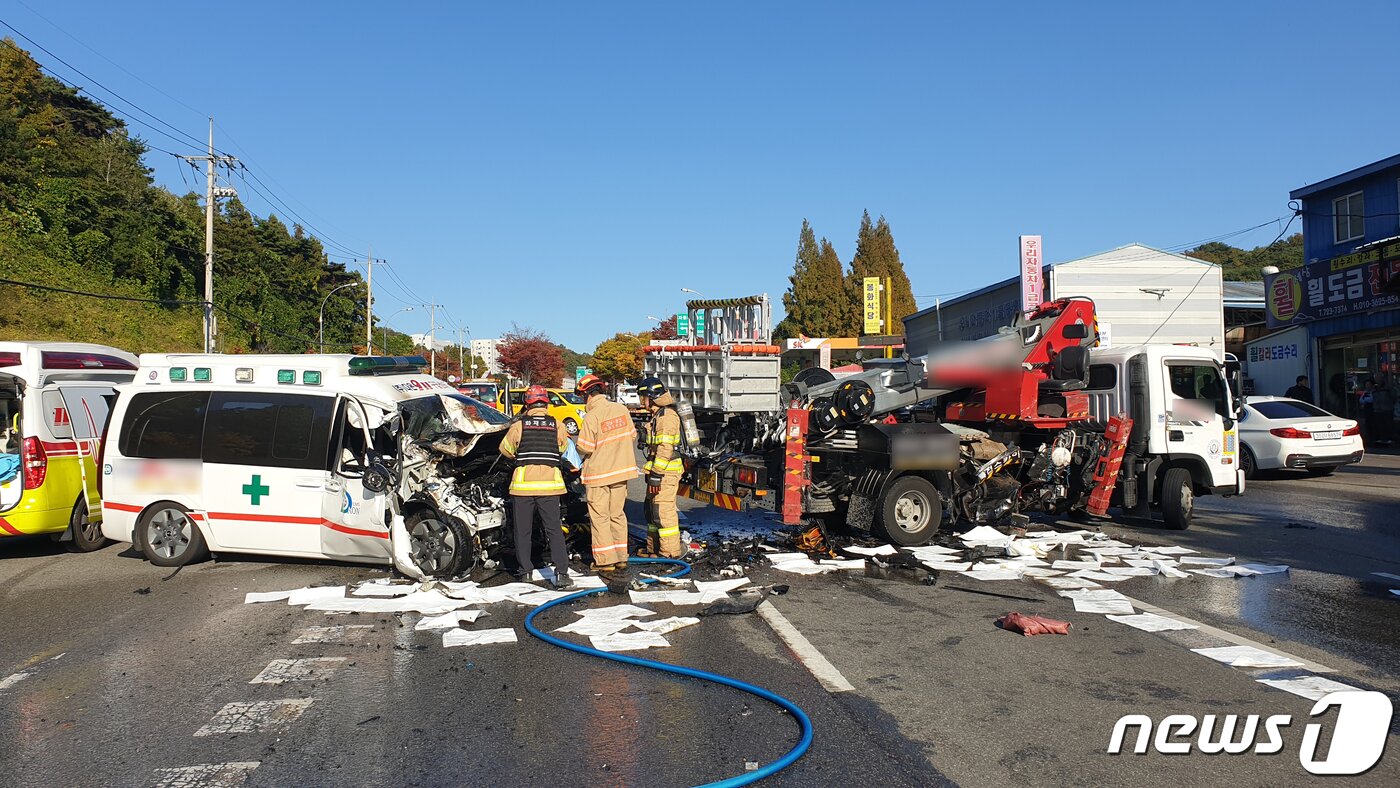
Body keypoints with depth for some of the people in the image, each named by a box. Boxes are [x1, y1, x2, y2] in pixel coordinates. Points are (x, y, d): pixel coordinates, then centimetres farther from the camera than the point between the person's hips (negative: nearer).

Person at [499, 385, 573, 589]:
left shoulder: (519, 425, 0)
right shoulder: (557, 426, 2)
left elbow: (506, 449, 14)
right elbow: (563, 448, 16)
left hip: (523, 483, -1)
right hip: (549, 484, 1)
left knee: (523, 530, 12)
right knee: (554, 529, 3)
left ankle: (525, 570, 19)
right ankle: (561, 573, -6)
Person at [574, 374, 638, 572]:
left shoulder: (591, 417, -18)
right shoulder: (621, 409, -1)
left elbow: (584, 448, -15)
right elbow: (632, 435, 8)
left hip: (598, 473, -6)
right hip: (621, 469, 6)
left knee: (600, 517, 4)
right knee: (617, 514, 15)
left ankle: (605, 561, 5)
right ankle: (621, 558, 19)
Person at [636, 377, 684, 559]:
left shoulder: (667, 415, -16)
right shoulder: (659, 414, 19)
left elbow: (665, 448, -22)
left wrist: (656, 475, -23)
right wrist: (651, 472, 25)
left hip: (665, 472, -11)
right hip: (657, 470, 11)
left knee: (663, 511, -8)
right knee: (652, 509, 17)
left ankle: (670, 552, -2)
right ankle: (654, 549, 26)